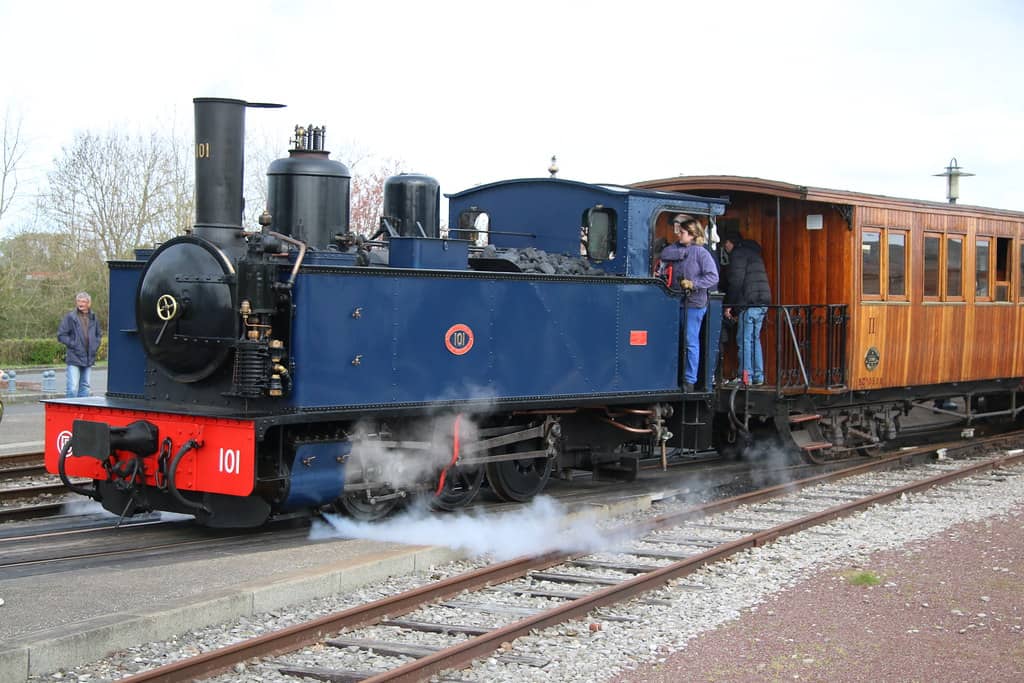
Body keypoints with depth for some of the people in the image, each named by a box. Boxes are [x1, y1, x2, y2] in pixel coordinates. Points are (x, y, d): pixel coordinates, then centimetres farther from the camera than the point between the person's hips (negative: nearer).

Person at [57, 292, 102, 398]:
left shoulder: (93, 318, 9)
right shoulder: (70, 317, -5)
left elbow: (99, 334, 23)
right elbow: (61, 335, -4)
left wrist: (95, 345, 7)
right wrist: (72, 344, -11)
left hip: (88, 359, 5)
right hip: (74, 358, -5)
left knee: (85, 387, 11)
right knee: (73, 387, -11)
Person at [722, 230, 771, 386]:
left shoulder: (738, 254, -3)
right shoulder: (753, 253, 26)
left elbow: (736, 281, -12)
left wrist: (729, 305, -7)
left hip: (749, 302, -9)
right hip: (763, 301, 9)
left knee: (744, 340, -7)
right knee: (754, 339, 13)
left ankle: (746, 377, -9)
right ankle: (758, 376, 12)